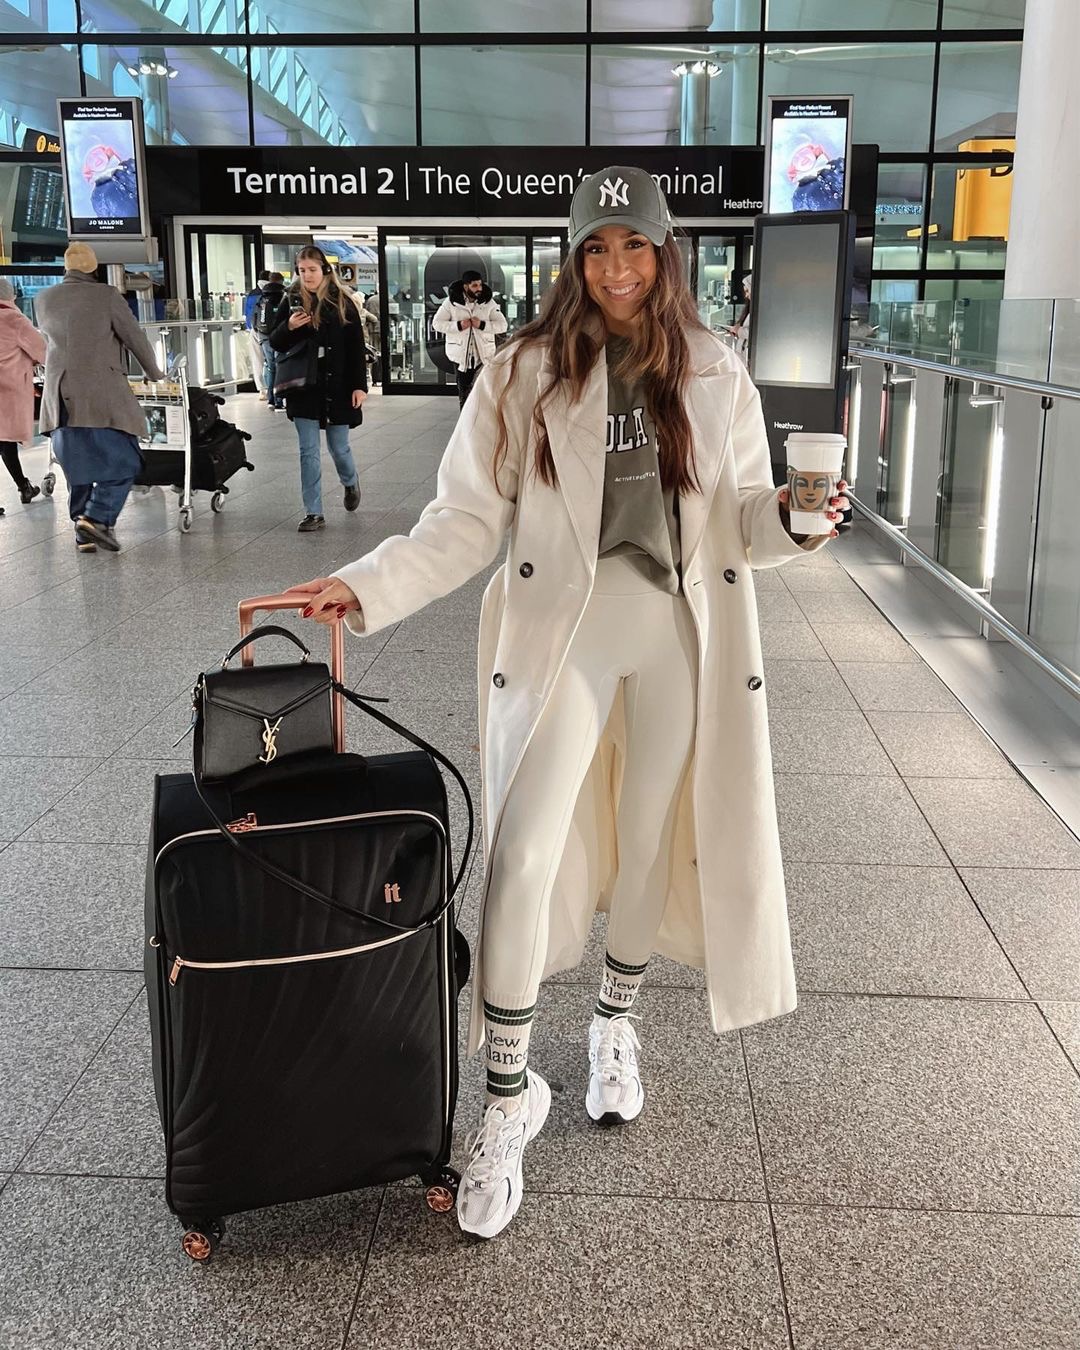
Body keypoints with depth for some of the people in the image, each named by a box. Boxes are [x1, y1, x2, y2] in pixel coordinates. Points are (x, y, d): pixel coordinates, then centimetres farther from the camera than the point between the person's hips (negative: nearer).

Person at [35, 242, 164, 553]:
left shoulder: (43, 300, 9)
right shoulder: (107, 295, -6)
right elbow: (135, 339, 0)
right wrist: (154, 372, 17)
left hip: (60, 397, 6)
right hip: (101, 395, -5)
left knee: (77, 467, 13)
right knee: (123, 461, 2)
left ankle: (84, 534, 14)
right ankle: (96, 518, -13)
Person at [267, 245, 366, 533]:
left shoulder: (341, 302, -2)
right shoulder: (291, 301, 2)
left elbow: (356, 346, -2)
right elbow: (275, 343, 5)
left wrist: (359, 385, -8)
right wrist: (288, 327, -16)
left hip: (336, 387, -1)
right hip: (303, 388, 1)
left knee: (339, 447, 9)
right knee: (308, 452, 0)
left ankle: (350, 483, 42)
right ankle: (314, 513, 6)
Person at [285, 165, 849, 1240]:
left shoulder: (715, 377, 4)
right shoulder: (525, 374, -3)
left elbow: (741, 517, 7)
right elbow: (468, 519, -4)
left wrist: (791, 521, -15)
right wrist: (367, 588, -16)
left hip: (682, 633, 3)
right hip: (561, 629, -2)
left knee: (650, 846, 12)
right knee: (523, 854, -11)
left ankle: (614, 1028, 39)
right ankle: (507, 1095, 7)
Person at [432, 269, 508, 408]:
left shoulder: (488, 302, -1)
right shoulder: (451, 302, -4)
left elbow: (502, 325, -2)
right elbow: (437, 323, -2)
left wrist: (482, 325, -19)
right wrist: (458, 325, -17)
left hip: (484, 354, 0)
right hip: (461, 354, 0)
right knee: (464, 391, 10)